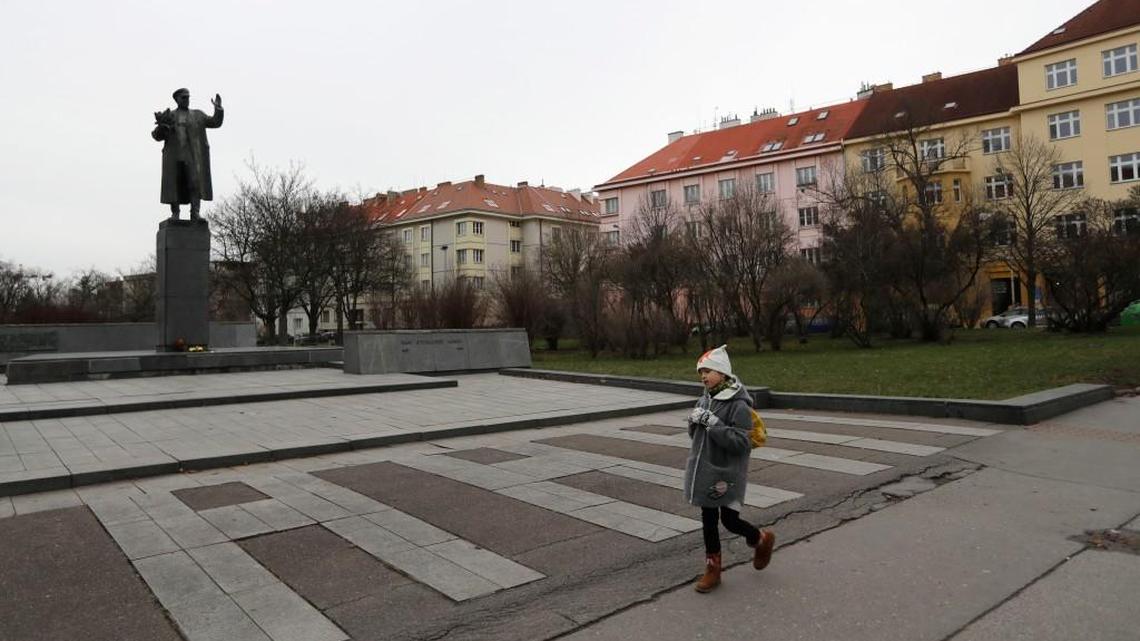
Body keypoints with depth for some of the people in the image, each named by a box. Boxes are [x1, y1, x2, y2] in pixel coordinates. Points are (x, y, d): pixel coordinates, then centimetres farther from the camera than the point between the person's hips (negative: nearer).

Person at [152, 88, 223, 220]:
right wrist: (161, 126, -14)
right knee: (174, 185, -3)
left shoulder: (197, 115, 15)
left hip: (193, 155, 0)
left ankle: (195, 214, -14)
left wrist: (218, 108, -9)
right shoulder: (168, 116, 13)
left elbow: (216, 123, 6)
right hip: (174, 156, 1)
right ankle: (175, 214, 0)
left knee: (195, 183, -11)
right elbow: (157, 136, 7)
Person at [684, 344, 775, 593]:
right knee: (708, 520, 12)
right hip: (704, 472, 6)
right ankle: (712, 570, 27)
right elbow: (695, 434, 13)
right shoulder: (705, 399, 3)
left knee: (730, 520, 5)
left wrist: (713, 423, -28)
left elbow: (741, 443, -23)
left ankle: (763, 539, 36)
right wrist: (694, 421, -9)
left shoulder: (738, 405, -18)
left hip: (727, 475, -6)